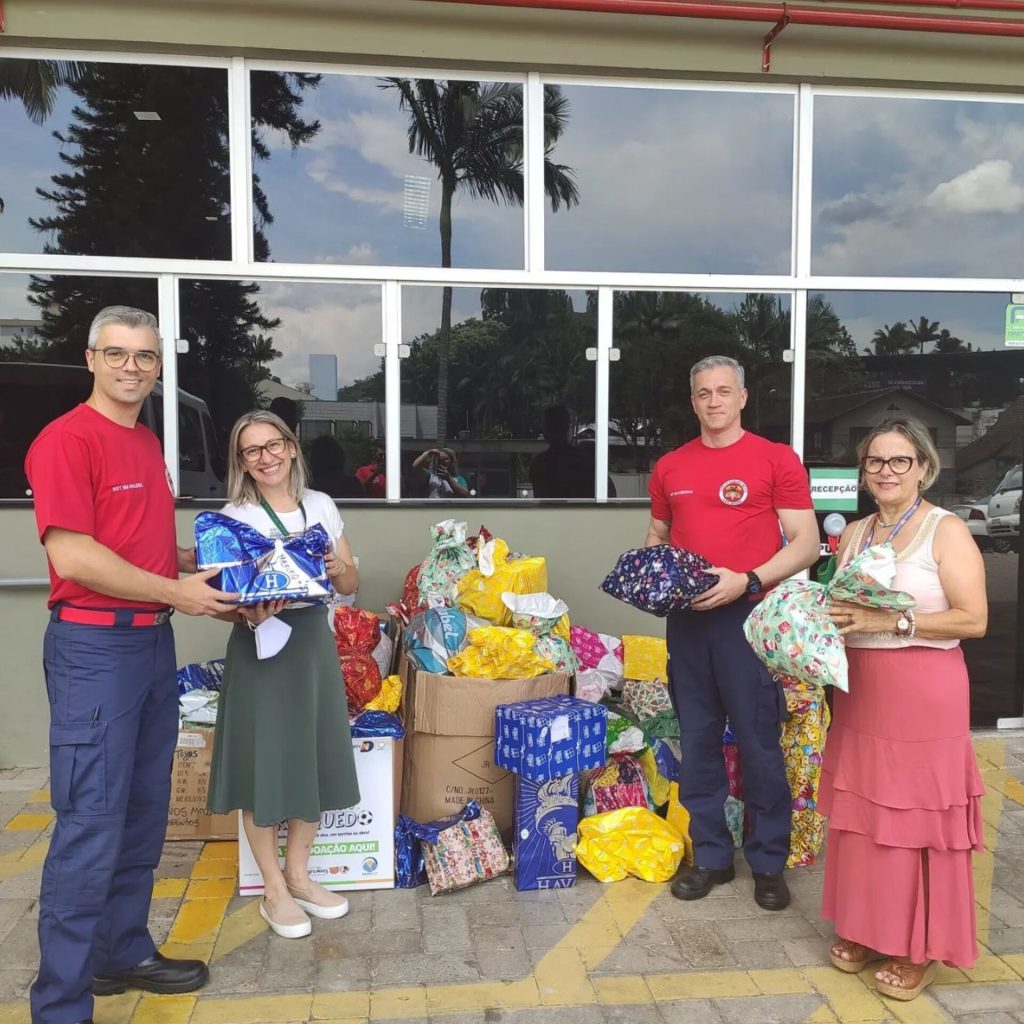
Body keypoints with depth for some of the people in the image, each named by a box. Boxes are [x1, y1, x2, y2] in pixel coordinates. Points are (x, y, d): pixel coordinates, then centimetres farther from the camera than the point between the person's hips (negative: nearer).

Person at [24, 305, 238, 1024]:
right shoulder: (66, 439, -12)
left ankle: (125, 953, 33)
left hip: (154, 642, 9)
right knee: (91, 826, -3)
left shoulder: (149, 443, 14)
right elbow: (73, 556, -19)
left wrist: (210, 568, 9)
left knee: (144, 817, 17)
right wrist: (177, 592, -15)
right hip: (94, 646, -8)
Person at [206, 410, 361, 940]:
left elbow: (351, 584, 10)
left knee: (314, 759, 11)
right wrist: (248, 613, -27)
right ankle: (274, 890, 21)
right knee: (264, 763, 3)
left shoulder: (322, 506, 5)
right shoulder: (231, 518, -5)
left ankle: (298, 876, 30)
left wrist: (337, 568, -12)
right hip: (260, 646, -4)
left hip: (313, 641, 4)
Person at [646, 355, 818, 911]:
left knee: (759, 744, 2)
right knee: (698, 742, 11)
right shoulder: (669, 467, 11)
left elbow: (805, 542, -5)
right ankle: (710, 855, 25)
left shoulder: (776, 459, -1)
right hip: (686, 618, 4)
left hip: (747, 616, -4)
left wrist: (746, 581, -17)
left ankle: (768, 863, 19)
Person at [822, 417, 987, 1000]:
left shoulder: (947, 531, -7)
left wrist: (892, 622, -21)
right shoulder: (854, 534, 11)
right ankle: (867, 929, 27)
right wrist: (830, 620, 0)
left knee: (919, 817, 2)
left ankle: (918, 948, 18)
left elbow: (974, 620, -14)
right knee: (863, 812, 11)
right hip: (860, 690, 6)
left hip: (923, 695, -6)